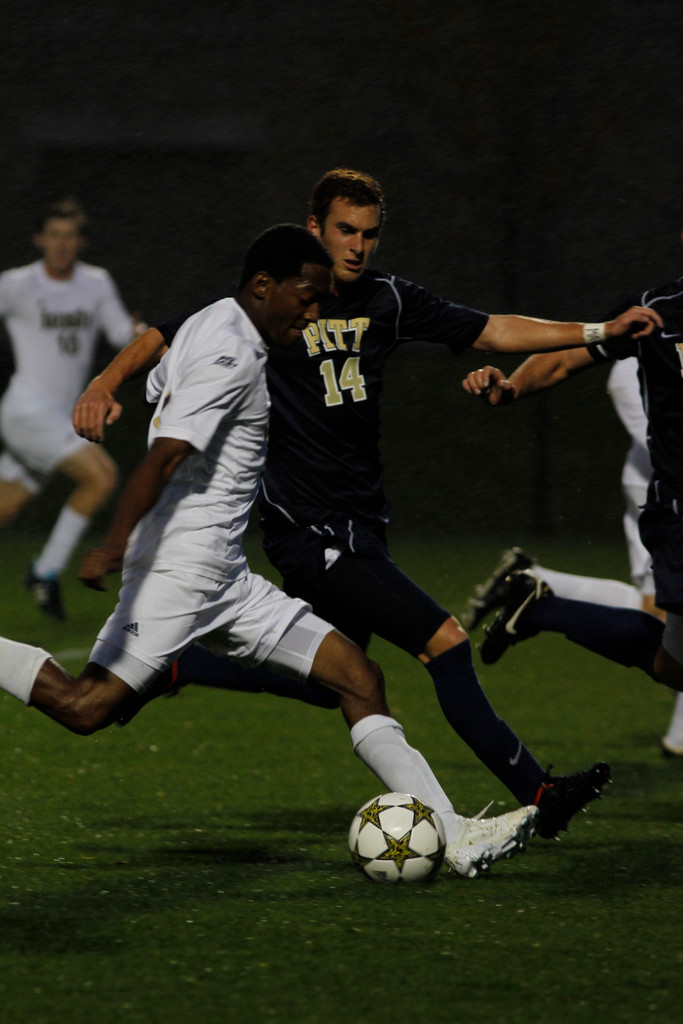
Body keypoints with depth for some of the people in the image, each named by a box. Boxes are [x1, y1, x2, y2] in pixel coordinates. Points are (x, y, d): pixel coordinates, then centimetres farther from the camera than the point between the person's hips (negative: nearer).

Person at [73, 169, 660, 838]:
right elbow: (167, 338, -5)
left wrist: (602, 331, 2)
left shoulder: (387, 301, 6)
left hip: (359, 523, 8)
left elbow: (492, 332, 8)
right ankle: (536, 796, -8)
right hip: (310, 531, -8)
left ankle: (161, 664, 30)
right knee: (445, 641, -14)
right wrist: (105, 385, -22)